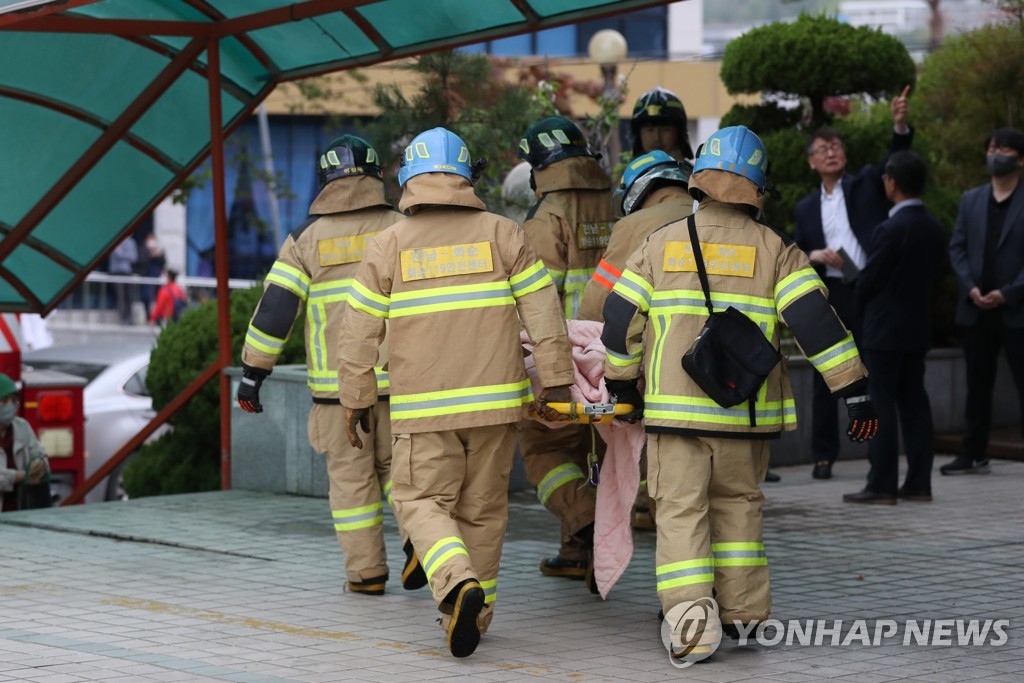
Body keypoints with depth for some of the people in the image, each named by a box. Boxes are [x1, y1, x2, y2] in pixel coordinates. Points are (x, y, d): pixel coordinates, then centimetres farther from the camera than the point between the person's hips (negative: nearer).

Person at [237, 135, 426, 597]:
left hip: (337, 381, -1)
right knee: (397, 463, 16)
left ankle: (367, 572, 8)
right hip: (397, 376, 1)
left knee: (351, 474, 8)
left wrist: (252, 373, 2)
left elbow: (275, 308, -3)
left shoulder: (307, 238, 0)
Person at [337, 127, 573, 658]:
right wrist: (555, 382, 6)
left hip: (423, 409, -2)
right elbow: (544, 315, 0)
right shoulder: (502, 235, 2)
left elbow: (359, 334, 2)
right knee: (483, 508, 13)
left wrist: (355, 399, 13)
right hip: (495, 400, 2)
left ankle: (459, 584, -21)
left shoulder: (388, 246, 0)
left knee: (423, 503, 4)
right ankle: (474, 611, 20)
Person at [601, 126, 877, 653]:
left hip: (674, 407, -1)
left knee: (681, 509, 1)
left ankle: (689, 613, -15)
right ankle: (743, 615, 19)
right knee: (738, 503, 16)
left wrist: (622, 383, 21)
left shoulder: (662, 244, 4)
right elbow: (816, 321, -7)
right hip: (745, 411, 1)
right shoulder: (774, 250, 1)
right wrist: (855, 390, -6)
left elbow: (619, 319, 7)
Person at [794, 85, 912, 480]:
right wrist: (813, 256, -7)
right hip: (826, 297, 2)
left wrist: (900, 125, -25)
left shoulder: (865, 185, 9)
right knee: (824, 381, 3)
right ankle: (823, 456, 9)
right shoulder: (806, 208, 16)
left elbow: (896, 161, -7)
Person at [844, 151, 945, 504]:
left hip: (884, 329, -8)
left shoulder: (891, 229, -18)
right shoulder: (934, 229, 6)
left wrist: (858, 312, 5)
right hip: (918, 327, 8)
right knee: (914, 403, 10)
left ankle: (882, 485, -5)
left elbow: (869, 278, -13)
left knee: (880, 407, -4)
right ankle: (919, 482, 11)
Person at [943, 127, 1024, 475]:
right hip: (976, 309, 5)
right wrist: (971, 288, -6)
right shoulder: (971, 200, 13)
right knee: (977, 384, 9)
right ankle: (974, 455, 15)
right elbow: (957, 248, 9)